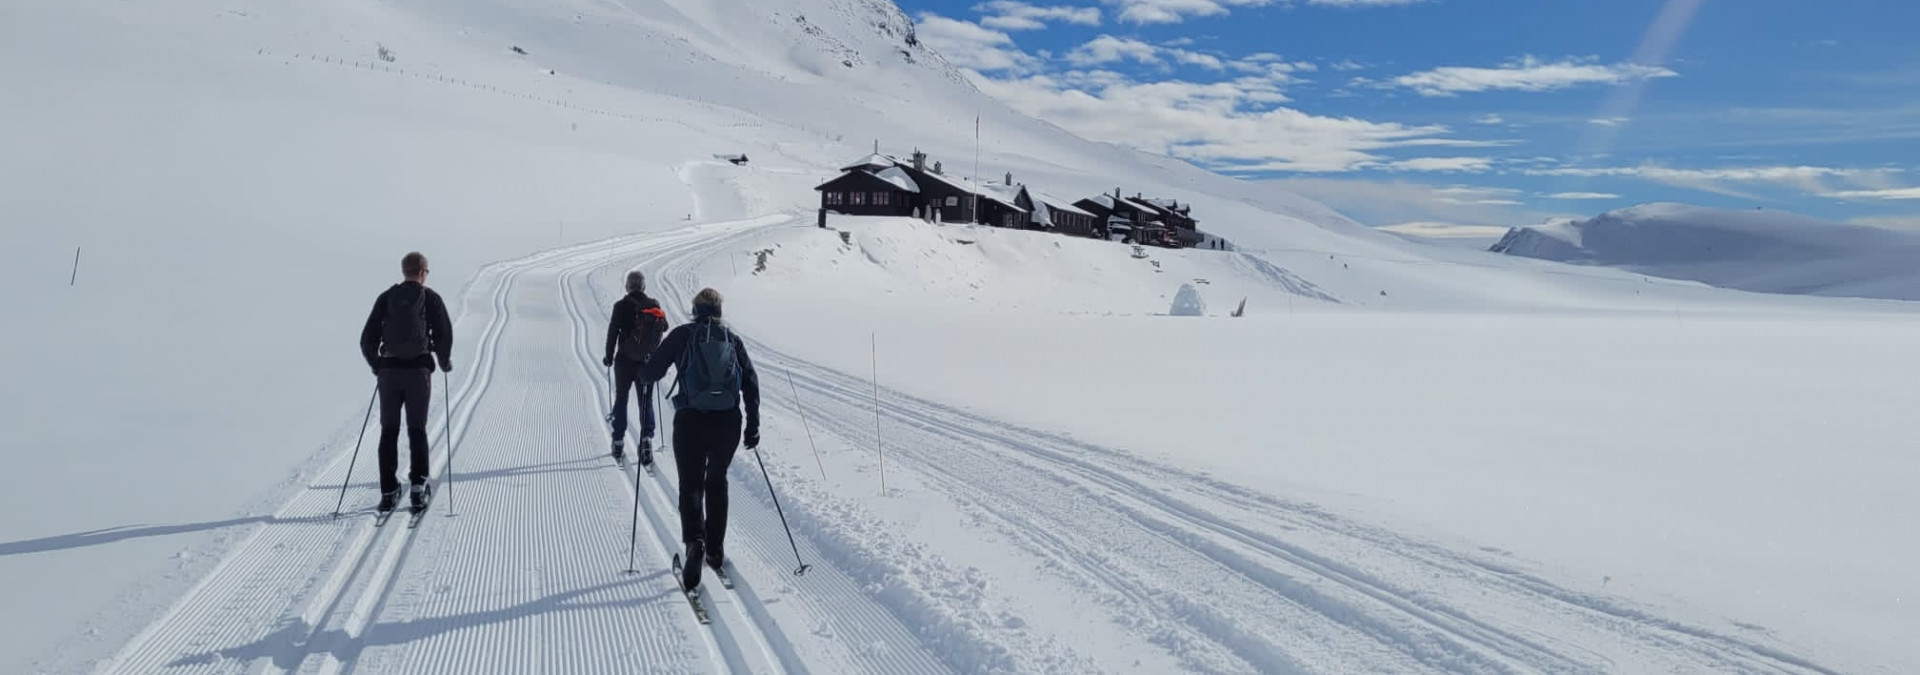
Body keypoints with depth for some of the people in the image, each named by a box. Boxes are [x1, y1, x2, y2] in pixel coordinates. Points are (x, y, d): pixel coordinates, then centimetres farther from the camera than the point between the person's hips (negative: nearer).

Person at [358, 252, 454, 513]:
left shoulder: (386, 298, 6)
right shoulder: (430, 298, 0)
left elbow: (367, 339, 5)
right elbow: (444, 335, -7)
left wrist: (376, 365, 21)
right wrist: (445, 363, 10)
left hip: (389, 370, 2)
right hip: (419, 369, -2)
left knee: (389, 431, 10)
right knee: (417, 430, 8)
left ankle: (388, 492, 9)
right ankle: (419, 485, 0)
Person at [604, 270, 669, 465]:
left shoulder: (621, 306, -10)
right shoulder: (654, 306, -2)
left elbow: (613, 332, -8)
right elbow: (664, 327, 9)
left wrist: (609, 356, 3)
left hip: (625, 361, -1)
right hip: (648, 363, 1)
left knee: (621, 399, 15)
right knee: (646, 402, 10)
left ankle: (618, 443, 19)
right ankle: (647, 438, -10)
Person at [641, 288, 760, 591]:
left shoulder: (682, 334, 4)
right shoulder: (733, 338, 10)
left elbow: (651, 373, 2)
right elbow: (751, 382, 6)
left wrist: (645, 373, 27)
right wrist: (753, 426, 11)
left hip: (691, 419, -2)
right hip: (728, 420, 2)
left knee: (690, 483, 5)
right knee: (717, 481, 19)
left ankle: (695, 541, -20)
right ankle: (715, 550, 21)